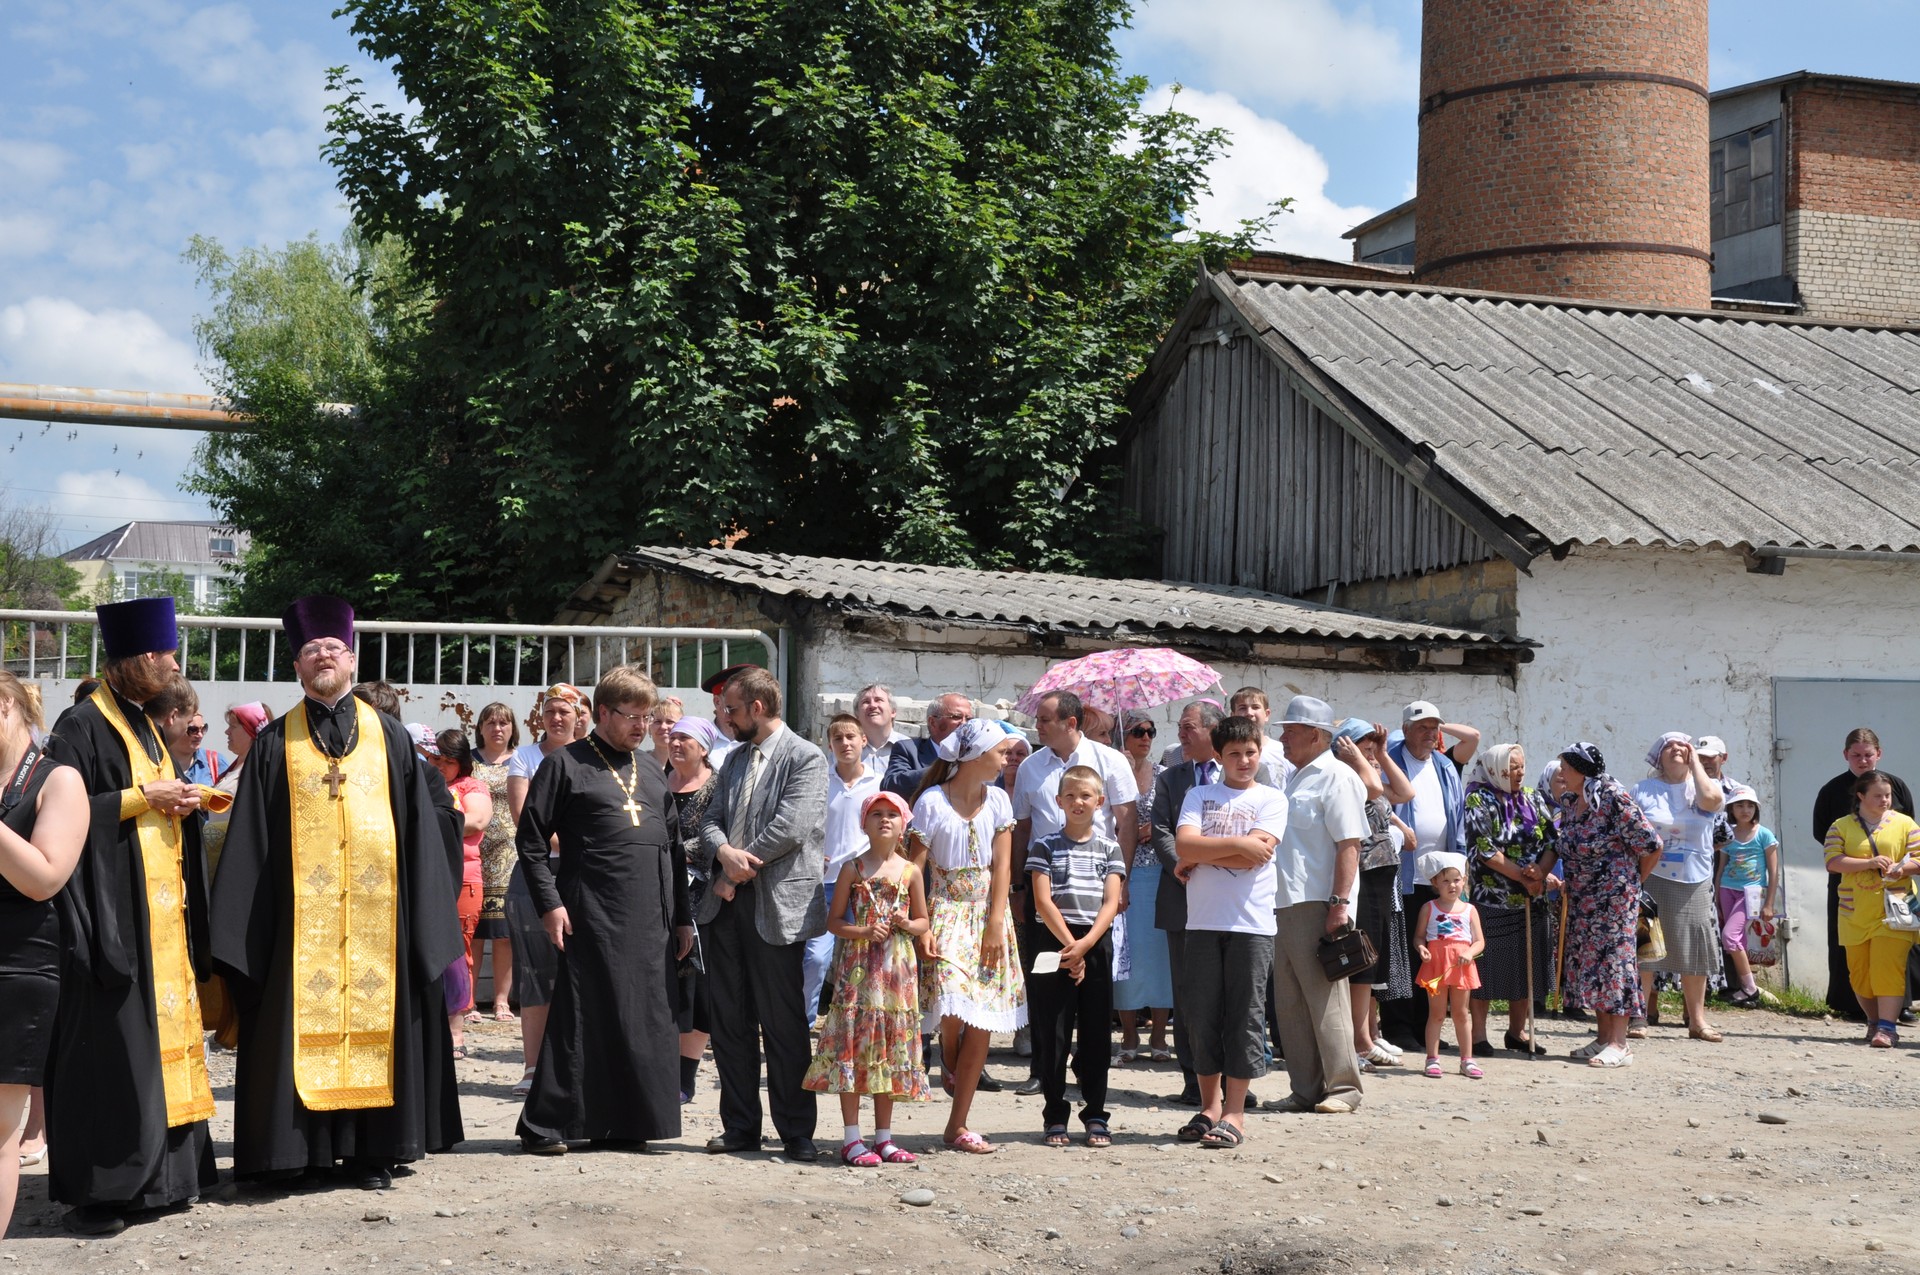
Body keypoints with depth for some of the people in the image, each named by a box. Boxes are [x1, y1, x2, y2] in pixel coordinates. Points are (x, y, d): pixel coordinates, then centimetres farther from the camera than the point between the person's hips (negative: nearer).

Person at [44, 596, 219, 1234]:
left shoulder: (144, 724, 17)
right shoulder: (82, 725, -9)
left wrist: (182, 800, 4)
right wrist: (142, 796, -16)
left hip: (165, 913, 8)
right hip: (114, 912, -8)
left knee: (163, 1033, 8)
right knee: (111, 1045, -8)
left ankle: (157, 1171, 13)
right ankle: (94, 1188, -3)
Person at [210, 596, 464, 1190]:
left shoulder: (390, 737, 9)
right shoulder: (275, 744, 8)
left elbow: (419, 830, 7)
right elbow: (250, 842, 5)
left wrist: (423, 913, -1)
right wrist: (243, 927, -3)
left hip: (377, 912, 1)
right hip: (301, 914, 0)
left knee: (374, 1021, 2)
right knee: (302, 1025, -1)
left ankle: (372, 1149, 10)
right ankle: (301, 1149, 7)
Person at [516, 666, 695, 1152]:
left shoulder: (653, 774, 18)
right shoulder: (565, 765, 1)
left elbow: (672, 847, 20)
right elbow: (530, 838, -3)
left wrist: (683, 915, 15)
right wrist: (549, 903, -11)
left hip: (651, 918, 6)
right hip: (592, 916, -6)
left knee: (645, 1019, 5)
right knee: (580, 1019, -5)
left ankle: (621, 1124, 14)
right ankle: (544, 1125, 2)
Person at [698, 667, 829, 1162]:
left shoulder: (805, 758, -5)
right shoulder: (734, 760, 18)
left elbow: (793, 826, -16)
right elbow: (712, 820, 12)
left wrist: (745, 862, -10)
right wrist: (725, 852, -10)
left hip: (776, 905, -7)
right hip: (727, 903, 7)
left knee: (784, 1026, -2)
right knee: (729, 1022, 9)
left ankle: (797, 1133, 7)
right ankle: (740, 1126, 18)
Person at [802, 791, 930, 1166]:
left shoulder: (910, 872, 7)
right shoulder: (852, 869, 1)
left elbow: (924, 921, 15)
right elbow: (834, 921, 1)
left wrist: (908, 924, -7)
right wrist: (865, 931, -14)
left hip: (899, 968, 3)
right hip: (858, 965, -3)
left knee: (892, 1049, 6)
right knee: (854, 1042, -6)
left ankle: (884, 1138, 14)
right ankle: (851, 1139, 0)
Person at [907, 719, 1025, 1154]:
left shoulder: (997, 800, 5)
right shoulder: (932, 801, -7)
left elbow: (1002, 866, 1)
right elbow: (914, 867, -8)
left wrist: (996, 923, -9)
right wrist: (921, 927, -18)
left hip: (987, 914, 4)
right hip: (947, 911, -4)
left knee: (982, 1023, -2)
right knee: (953, 1001, -23)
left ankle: (957, 1126, 5)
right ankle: (950, 1063, 12)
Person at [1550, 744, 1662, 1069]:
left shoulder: (1614, 799, -17)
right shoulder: (1571, 801, 6)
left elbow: (1651, 846, -13)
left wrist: (1632, 881, 0)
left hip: (1614, 895, -9)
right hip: (1583, 897, 9)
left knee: (1613, 960, -8)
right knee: (1586, 962, 9)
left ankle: (1619, 1045, -6)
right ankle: (1602, 1037, 17)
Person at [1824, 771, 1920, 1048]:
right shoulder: (1841, 826, 6)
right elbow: (1833, 862, -5)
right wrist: (1868, 863, -15)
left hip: (1892, 910, -2)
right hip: (1855, 913, 2)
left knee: (1888, 968, -13)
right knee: (1859, 971, 5)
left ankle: (1887, 1027, -14)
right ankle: (1874, 1022, 21)